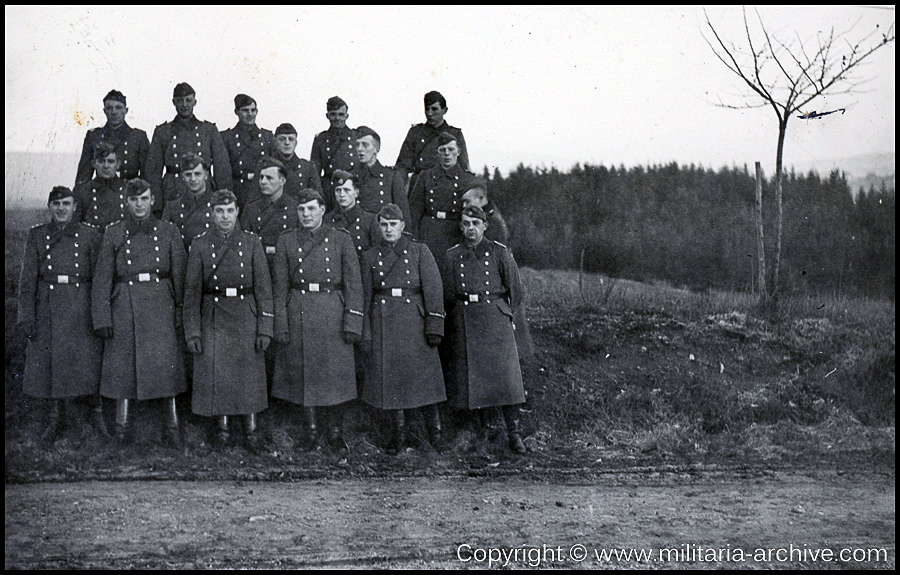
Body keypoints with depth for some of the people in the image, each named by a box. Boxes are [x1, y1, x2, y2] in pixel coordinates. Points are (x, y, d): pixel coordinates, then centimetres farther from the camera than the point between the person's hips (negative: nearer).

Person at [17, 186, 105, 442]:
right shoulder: (36, 236, 4)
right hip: (49, 306, 1)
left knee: (90, 358, 1)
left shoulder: (90, 236, 1)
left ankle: (98, 411, 20)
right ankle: (57, 415, 21)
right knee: (49, 360, 6)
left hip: (82, 305, -1)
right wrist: (27, 316, -4)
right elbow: (27, 279, 2)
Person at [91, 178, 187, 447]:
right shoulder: (113, 233, 7)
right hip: (125, 305, 1)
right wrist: (102, 318, -2)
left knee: (166, 362, -6)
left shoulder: (169, 231, 7)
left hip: (160, 304, 0)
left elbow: (179, 275, 8)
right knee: (123, 364, 2)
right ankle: (123, 425, 11)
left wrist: (180, 311, 2)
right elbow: (102, 279, 5)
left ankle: (172, 425, 3)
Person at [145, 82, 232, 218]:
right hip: (171, 200, 0)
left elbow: (223, 168, 8)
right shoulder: (162, 132, 10)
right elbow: (153, 172, 7)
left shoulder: (209, 130, 10)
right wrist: (157, 207, -1)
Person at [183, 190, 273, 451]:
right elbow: (192, 291, 3)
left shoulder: (252, 242, 3)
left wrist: (265, 328, -5)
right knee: (216, 374, 1)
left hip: (246, 317, 0)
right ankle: (222, 426, 15)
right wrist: (192, 331, -3)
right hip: (213, 319, 0)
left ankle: (251, 429, 12)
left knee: (250, 375, 1)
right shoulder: (200, 245, 3)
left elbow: (263, 287, 2)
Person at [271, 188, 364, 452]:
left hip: (333, 312, -1)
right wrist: (281, 326, -1)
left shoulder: (341, 239, 4)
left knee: (336, 374, 3)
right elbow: (280, 286, 5)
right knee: (305, 373, 5)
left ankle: (336, 431, 18)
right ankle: (313, 430, 18)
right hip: (299, 314, 1)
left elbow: (353, 284, 1)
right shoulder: (285, 242, 6)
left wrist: (353, 322, -6)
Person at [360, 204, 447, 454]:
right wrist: (366, 334, 5)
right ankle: (399, 433, 14)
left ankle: (435, 431, 8)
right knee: (390, 377, 3)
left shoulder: (419, 250, 4)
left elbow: (433, 288, -1)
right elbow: (366, 297, 11)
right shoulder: (370, 257, 11)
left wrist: (434, 325, -9)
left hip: (414, 318, -2)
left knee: (424, 375, -3)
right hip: (384, 323, 2)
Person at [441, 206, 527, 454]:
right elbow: (447, 294, 12)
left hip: (494, 319, -2)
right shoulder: (452, 255, 9)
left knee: (504, 374, -7)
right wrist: (459, 319, 9)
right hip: (463, 323, 2)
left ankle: (513, 432, -3)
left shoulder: (499, 252, 4)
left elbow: (515, 289, 8)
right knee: (469, 375, 1)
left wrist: (505, 315, 9)